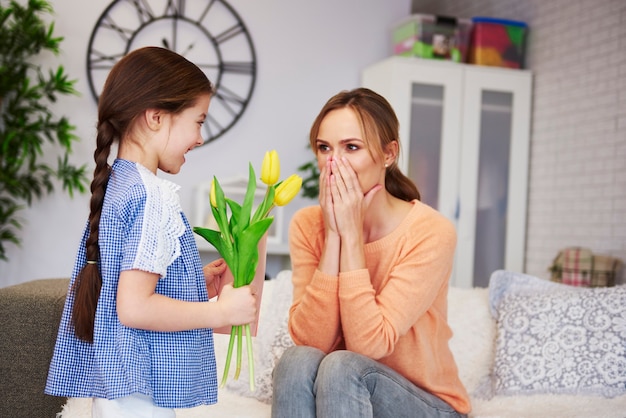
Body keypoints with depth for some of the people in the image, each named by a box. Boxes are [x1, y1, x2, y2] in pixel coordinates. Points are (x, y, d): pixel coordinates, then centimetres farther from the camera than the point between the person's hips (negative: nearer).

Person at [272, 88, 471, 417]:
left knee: (342, 366, -31)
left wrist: (351, 234, -24)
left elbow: (370, 344, -24)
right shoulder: (307, 225, -6)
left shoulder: (431, 232, -18)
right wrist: (333, 235, -22)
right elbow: (310, 340, -16)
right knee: (298, 360, -28)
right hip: (339, 391, 3)